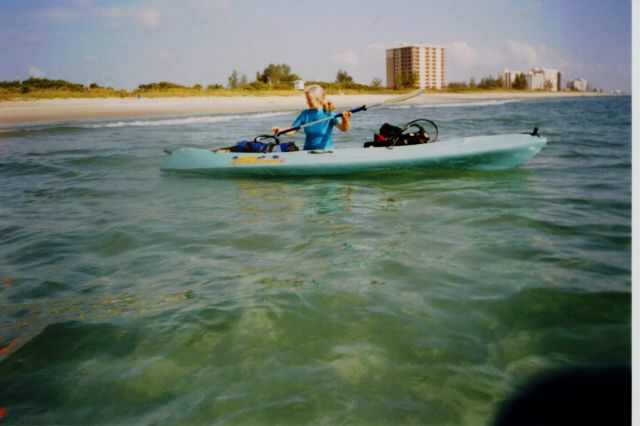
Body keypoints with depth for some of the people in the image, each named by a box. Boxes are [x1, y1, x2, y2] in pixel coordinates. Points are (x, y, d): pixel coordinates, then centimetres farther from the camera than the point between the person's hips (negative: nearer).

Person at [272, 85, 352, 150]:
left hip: (326, 151, -2)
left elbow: (343, 128, -20)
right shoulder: (305, 114, 5)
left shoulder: (329, 114, -5)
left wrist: (345, 119, -42)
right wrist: (280, 130, -15)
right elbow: (291, 131, 5)